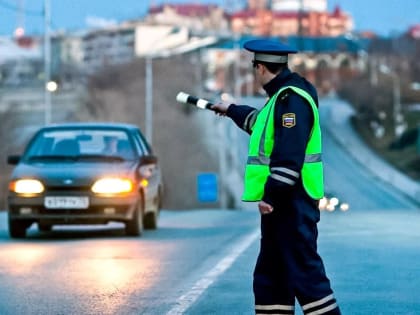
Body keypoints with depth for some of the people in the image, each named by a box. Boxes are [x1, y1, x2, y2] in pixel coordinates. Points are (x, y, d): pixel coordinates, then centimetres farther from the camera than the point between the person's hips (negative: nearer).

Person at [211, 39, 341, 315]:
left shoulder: (292, 98, -16)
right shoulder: (281, 96, 17)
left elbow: (289, 155, -25)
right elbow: (262, 122, 40)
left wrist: (272, 194, -27)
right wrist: (231, 111, 55)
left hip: (292, 201, -11)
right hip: (281, 201, 11)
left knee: (303, 270, -13)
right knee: (270, 274, 14)